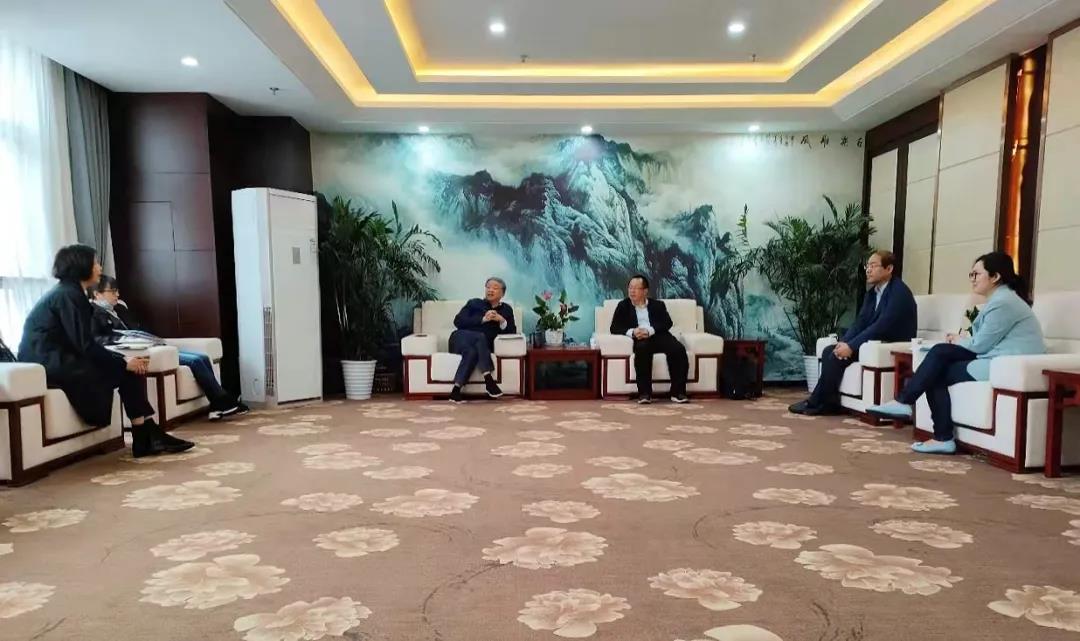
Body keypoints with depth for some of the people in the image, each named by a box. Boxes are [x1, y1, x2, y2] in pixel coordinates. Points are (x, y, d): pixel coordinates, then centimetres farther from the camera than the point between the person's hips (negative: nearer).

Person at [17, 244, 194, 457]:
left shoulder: (68, 292, 17)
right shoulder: (68, 295, -13)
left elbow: (84, 344, 12)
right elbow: (85, 345, -19)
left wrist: (123, 359, 2)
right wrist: (123, 363, -11)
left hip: (54, 361, 9)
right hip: (49, 365, -9)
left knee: (131, 369, -2)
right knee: (127, 372, -12)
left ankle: (148, 436, -5)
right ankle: (147, 437, -4)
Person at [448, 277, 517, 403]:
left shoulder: (506, 309, 18)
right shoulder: (474, 303, 13)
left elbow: (512, 332, 6)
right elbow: (458, 321, -3)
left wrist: (501, 320, -12)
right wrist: (483, 319, -11)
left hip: (481, 345, 1)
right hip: (461, 339, -1)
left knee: (472, 352, -35)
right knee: (481, 336, -35)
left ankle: (456, 391, -37)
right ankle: (488, 380, -40)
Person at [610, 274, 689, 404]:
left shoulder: (658, 305, 19)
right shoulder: (623, 305, 17)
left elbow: (667, 323, 2)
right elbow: (614, 328, 6)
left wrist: (650, 330, -17)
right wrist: (631, 332, -15)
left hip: (658, 336, 2)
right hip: (640, 339, -2)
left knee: (678, 349, -28)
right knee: (642, 348, -38)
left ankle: (678, 392, -23)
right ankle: (644, 393, -34)